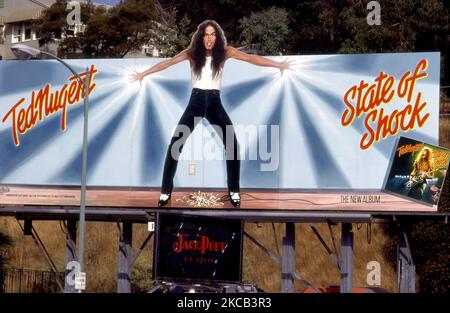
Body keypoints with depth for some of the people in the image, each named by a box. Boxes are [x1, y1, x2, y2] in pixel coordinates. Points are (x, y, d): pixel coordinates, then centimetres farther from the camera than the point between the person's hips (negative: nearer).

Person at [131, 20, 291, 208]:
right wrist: (144, 74, -2)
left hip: (214, 102, 1)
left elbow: (250, 58, -5)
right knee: (175, 143, -10)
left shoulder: (224, 52, 0)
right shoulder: (192, 52, 0)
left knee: (232, 143, -12)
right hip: (196, 101, 0)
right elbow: (168, 62, 0)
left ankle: (234, 191, 2)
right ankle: (166, 192, -3)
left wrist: (277, 64, -10)